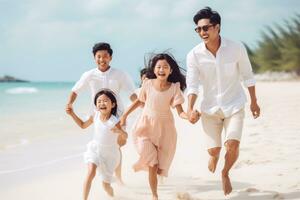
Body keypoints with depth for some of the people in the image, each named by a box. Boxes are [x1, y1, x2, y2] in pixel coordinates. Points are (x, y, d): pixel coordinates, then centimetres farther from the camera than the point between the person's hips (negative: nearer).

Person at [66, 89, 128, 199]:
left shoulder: (114, 122, -24)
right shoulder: (95, 116, -11)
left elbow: (125, 137, -20)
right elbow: (83, 125, 9)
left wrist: (119, 131, -42)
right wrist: (72, 114, 0)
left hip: (109, 153, -2)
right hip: (95, 149, 2)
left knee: (106, 184, 8)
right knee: (91, 172, -27)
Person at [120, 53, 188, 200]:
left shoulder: (174, 88, -10)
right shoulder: (148, 84, -7)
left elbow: (180, 111, -13)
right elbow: (139, 101, 9)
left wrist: (188, 116, -35)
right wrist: (125, 115, 10)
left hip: (165, 128, 1)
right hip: (146, 126, 0)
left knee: (159, 164, 6)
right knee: (152, 165, -10)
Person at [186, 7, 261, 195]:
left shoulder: (236, 48, -15)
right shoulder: (194, 55, -14)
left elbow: (247, 75, -1)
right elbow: (192, 85, -10)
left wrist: (254, 101, 6)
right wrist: (190, 109, -26)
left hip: (234, 105, -1)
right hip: (210, 108, 1)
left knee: (232, 146, -16)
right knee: (213, 150, 3)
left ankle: (226, 174, 17)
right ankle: (215, 156, 44)